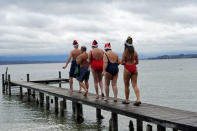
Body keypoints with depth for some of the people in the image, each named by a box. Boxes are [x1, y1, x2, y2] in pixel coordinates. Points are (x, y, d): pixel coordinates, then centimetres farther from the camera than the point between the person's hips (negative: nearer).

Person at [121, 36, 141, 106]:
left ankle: (126, 100, 18)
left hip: (127, 69, -4)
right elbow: (137, 62, 9)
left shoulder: (125, 52, -10)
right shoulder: (135, 52, 3)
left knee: (126, 85, 10)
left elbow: (122, 62, -10)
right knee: (135, 85, 3)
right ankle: (138, 99, -11)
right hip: (134, 68, 4)